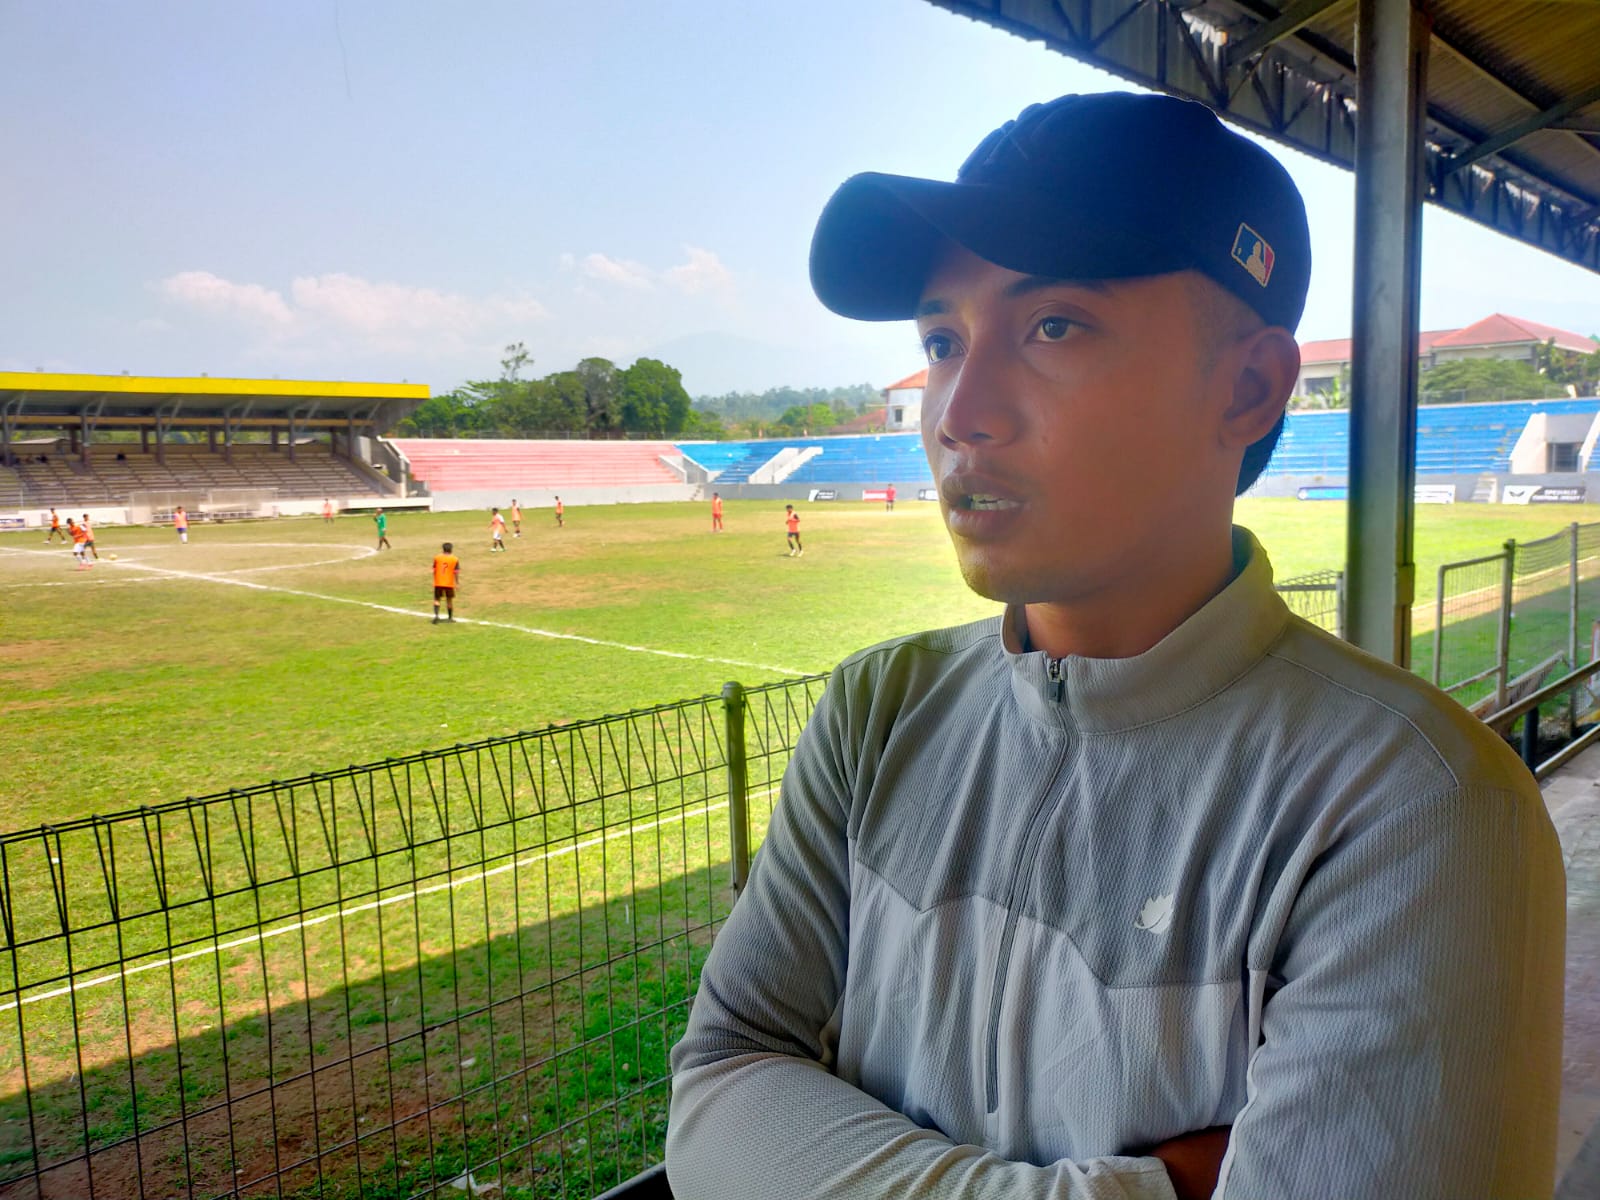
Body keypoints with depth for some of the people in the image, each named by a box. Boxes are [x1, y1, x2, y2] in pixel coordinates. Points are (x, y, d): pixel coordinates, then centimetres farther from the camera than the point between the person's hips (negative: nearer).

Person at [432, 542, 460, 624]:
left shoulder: (437, 557, 0)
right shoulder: (455, 559, -5)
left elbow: (434, 571, 4)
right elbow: (456, 572, -7)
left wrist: (435, 581, 15)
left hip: (438, 583, 1)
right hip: (449, 583, -1)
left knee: (437, 599, 10)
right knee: (449, 600, 13)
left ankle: (436, 615, -10)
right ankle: (450, 618, 21)